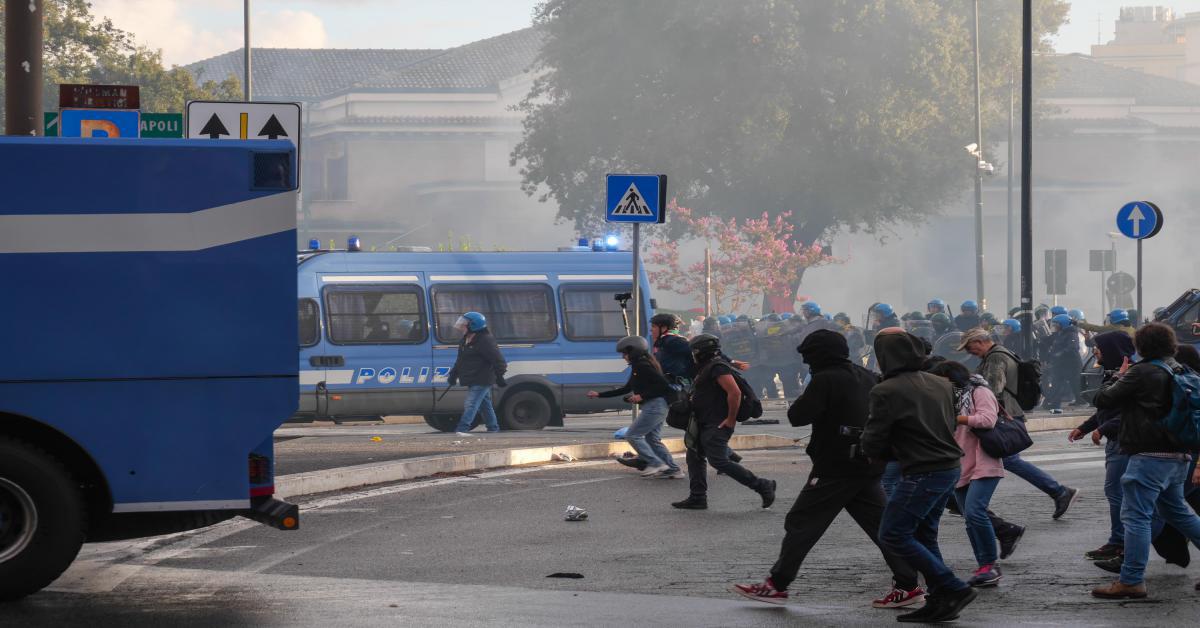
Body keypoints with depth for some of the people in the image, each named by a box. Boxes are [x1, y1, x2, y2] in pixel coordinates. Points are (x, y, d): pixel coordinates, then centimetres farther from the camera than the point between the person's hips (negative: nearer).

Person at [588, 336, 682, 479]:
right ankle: (673, 470, 9)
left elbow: (663, 385, -20)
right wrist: (599, 395, 26)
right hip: (660, 407, 10)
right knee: (653, 439, 12)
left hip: (654, 406, -10)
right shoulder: (638, 366, 18)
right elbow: (626, 389, 26)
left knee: (632, 435, -6)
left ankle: (656, 463, -12)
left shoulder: (643, 366, -13)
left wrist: (642, 396, -17)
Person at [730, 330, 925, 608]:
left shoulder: (826, 380, -13)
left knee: (801, 523, 1)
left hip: (835, 469, -7)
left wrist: (804, 401, 4)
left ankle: (776, 584, 4)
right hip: (869, 467, 7)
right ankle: (907, 584, 3)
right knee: (881, 525, 8)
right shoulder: (868, 378, 11)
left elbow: (797, 416, -15)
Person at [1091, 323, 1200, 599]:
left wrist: (1120, 378, 9)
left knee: (1136, 515, -6)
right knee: (1175, 510, 24)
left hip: (1150, 455, -8)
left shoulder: (1141, 372, -11)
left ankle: (1131, 581, -8)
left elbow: (1102, 400, -8)